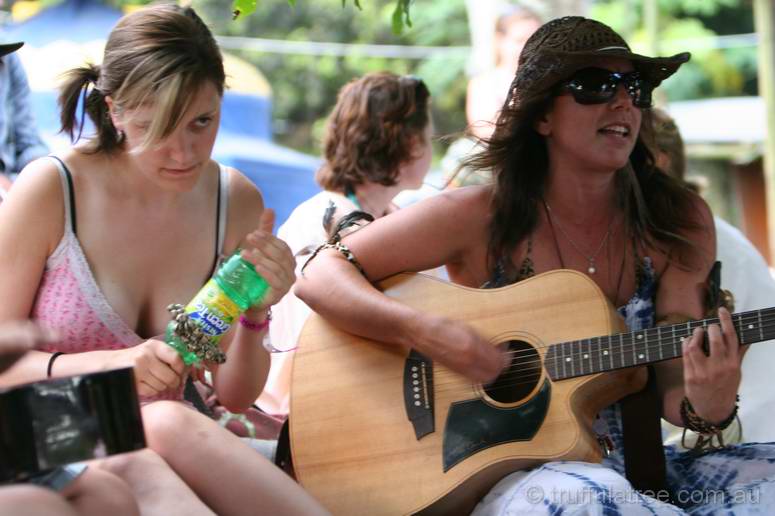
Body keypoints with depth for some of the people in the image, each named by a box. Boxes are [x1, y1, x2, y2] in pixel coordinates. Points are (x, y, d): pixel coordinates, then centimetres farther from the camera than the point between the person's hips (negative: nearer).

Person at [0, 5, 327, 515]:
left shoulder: (236, 201, 0)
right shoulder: (51, 189, -12)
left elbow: (235, 396, 6)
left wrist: (256, 314, -14)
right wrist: (106, 365, -24)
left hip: (162, 453, 3)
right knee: (166, 423, -35)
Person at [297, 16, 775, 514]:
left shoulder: (678, 221, -1)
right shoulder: (480, 219, -8)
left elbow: (671, 383, -2)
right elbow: (321, 276, -7)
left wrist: (707, 407, -25)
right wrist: (426, 332, -22)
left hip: (639, 469, 3)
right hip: (504, 470, -2)